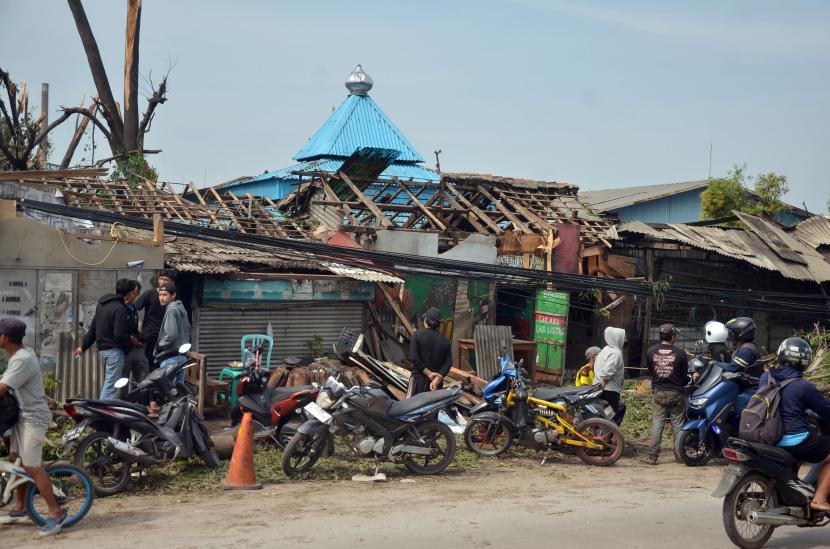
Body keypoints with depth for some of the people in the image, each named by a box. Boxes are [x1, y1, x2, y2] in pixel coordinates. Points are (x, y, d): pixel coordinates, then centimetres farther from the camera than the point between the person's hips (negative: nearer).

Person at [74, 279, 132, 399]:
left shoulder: (102, 304, 12)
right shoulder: (120, 309, -17)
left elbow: (93, 328, 18)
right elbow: (119, 334, -21)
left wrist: (83, 346, 24)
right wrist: (131, 340, -4)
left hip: (102, 348, 9)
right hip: (114, 349, -9)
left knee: (107, 382, 18)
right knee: (111, 384, -9)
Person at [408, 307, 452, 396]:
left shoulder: (418, 334, -6)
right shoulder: (444, 340, 5)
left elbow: (414, 357, -14)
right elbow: (448, 362, -4)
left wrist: (429, 373, -12)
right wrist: (438, 378, -13)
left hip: (419, 378, -3)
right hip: (437, 380, 4)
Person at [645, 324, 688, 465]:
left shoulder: (650, 351, -3)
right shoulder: (680, 353, -9)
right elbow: (685, 374, 1)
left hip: (658, 392, 2)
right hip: (676, 392, -2)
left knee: (657, 423, 3)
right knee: (678, 424, 7)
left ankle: (652, 456, 0)